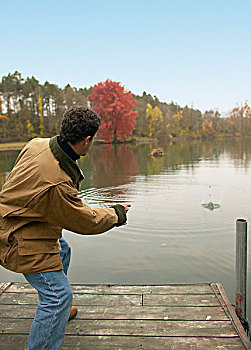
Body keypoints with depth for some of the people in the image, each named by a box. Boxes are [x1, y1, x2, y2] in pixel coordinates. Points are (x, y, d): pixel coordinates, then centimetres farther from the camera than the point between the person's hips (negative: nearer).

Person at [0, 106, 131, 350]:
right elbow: (86, 221, -21)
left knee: (62, 251, 30)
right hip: (24, 241, -10)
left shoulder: (37, 144, -11)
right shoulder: (57, 183, -36)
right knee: (59, 295, -5)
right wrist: (116, 215, -5)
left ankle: (55, 311, 49)